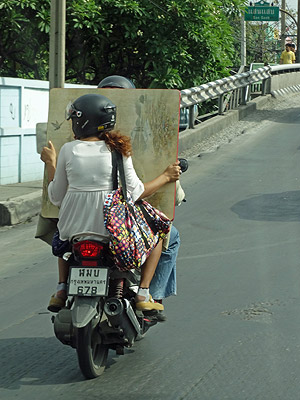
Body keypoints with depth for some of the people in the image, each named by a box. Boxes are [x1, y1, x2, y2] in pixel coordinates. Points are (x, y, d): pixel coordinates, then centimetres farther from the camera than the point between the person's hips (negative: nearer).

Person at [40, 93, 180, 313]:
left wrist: (51, 163, 16)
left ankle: (62, 289, 25)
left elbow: (56, 198, 4)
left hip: (74, 226, 3)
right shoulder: (117, 149, -8)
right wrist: (166, 177, 7)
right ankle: (143, 294, 11)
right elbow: (135, 193, -7)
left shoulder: (68, 150, -3)